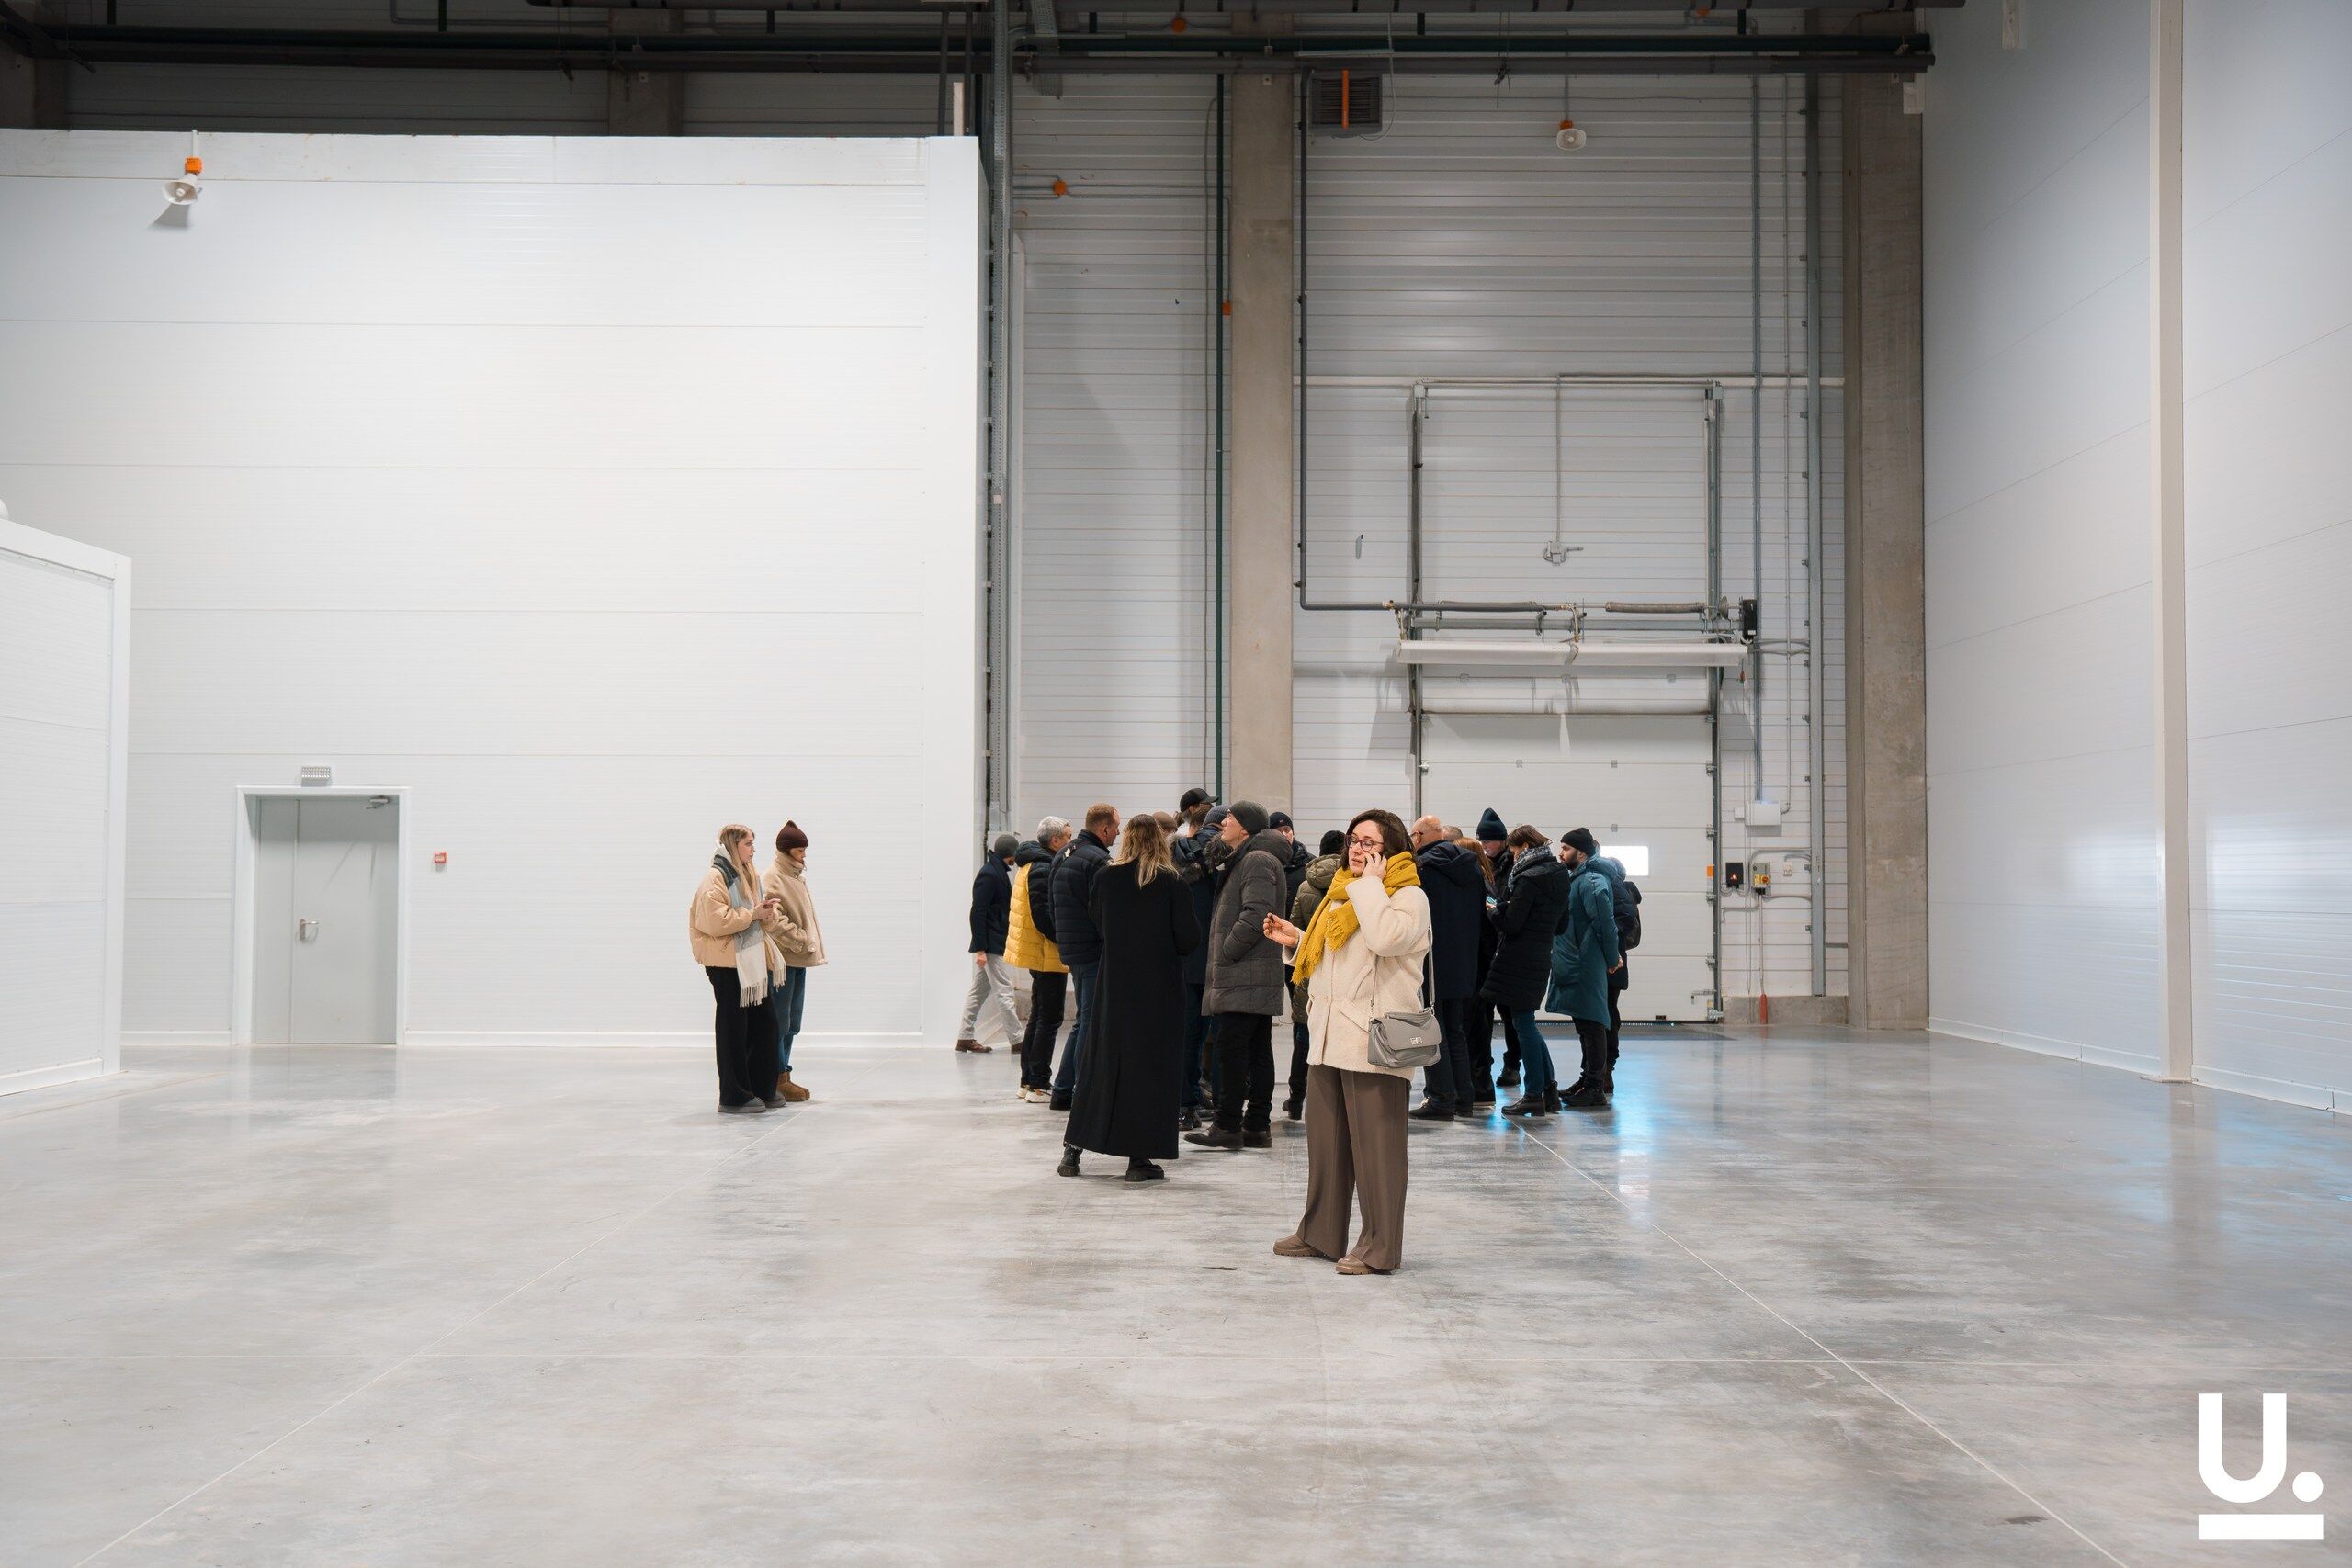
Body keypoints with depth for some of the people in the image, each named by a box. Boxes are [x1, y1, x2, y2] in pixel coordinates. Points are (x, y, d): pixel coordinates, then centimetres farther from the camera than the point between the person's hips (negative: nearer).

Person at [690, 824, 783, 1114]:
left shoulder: (747, 875, 16)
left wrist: (765, 911, 3)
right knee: (733, 1028, -2)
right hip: (727, 964, -9)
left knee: (764, 1024, 10)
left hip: (751, 962, 9)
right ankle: (734, 1097, 5)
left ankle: (762, 1089, 20)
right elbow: (715, 921, -23)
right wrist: (753, 914, -18)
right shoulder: (715, 878, -12)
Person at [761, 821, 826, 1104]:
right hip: (782, 959, -8)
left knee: (792, 1024, 11)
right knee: (779, 1023, -3)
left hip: (799, 958, 8)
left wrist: (809, 943, 10)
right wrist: (802, 940, -16)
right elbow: (775, 920, -18)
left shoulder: (797, 875, 15)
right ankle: (778, 1078, 2)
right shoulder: (772, 878, -10)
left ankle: (784, 1077, 18)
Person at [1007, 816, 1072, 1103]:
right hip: (1047, 954, -11)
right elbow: (1043, 915, -24)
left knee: (1039, 1017, 16)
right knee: (1049, 1020, -6)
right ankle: (1038, 1085, -3)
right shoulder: (1043, 869, -17)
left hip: (1039, 954, 11)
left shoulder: (1034, 865, 15)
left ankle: (1028, 1081, 21)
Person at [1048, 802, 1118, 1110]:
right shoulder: (1098, 860, -17)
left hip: (1071, 949, 9)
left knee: (1083, 1020, 17)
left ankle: (1062, 1091, 19)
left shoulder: (1063, 855, 13)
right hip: (1096, 952, -9)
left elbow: (1054, 906, 20)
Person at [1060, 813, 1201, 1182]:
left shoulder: (1105, 878, -2)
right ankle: (1140, 1157, 3)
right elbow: (1188, 939, -9)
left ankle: (1073, 1148, 14)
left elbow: (1096, 929, 7)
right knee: (1150, 1067, 3)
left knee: (1100, 1062, 12)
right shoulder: (1172, 884, -9)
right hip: (1158, 987, -3)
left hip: (1112, 983, 3)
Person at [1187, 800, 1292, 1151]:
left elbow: (1255, 916, -22)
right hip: (1259, 976, 11)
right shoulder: (1246, 859, 22)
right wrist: (1221, 957, 18)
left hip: (1245, 975, -11)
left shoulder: (1257, 860, -11)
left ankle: (1228, 1127, -7)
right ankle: (1258, 1126, 12)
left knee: (1231, 1047, -9)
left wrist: (1225, 953, -15)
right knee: (1258, 1049, 9)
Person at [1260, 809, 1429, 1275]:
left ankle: (1379, 1248, 3)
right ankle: (1320, 1233, 25)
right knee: (1325, 1142, 14)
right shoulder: (1342, 894, 21)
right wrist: (1297, 939, 17)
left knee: (1375, 1147, -4)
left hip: (1374, 1044, -9)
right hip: (1329, 1039, 9)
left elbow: (1385, 938, -26)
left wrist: (1370, 884, -16)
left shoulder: (1410, 896, -5)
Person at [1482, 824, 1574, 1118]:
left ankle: (1534, 1094, 2)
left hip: (1519, 960, -9)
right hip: (1542, 956, 9)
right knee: (1526, 1023, 17)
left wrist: (1496, 910, 1)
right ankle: (1549, 1087, 17)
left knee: (1522, 1023, -2)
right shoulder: (1559, 875, 10)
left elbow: (1511, 924, -17)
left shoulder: (1528, 879, -16)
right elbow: (1561, 923, 18)